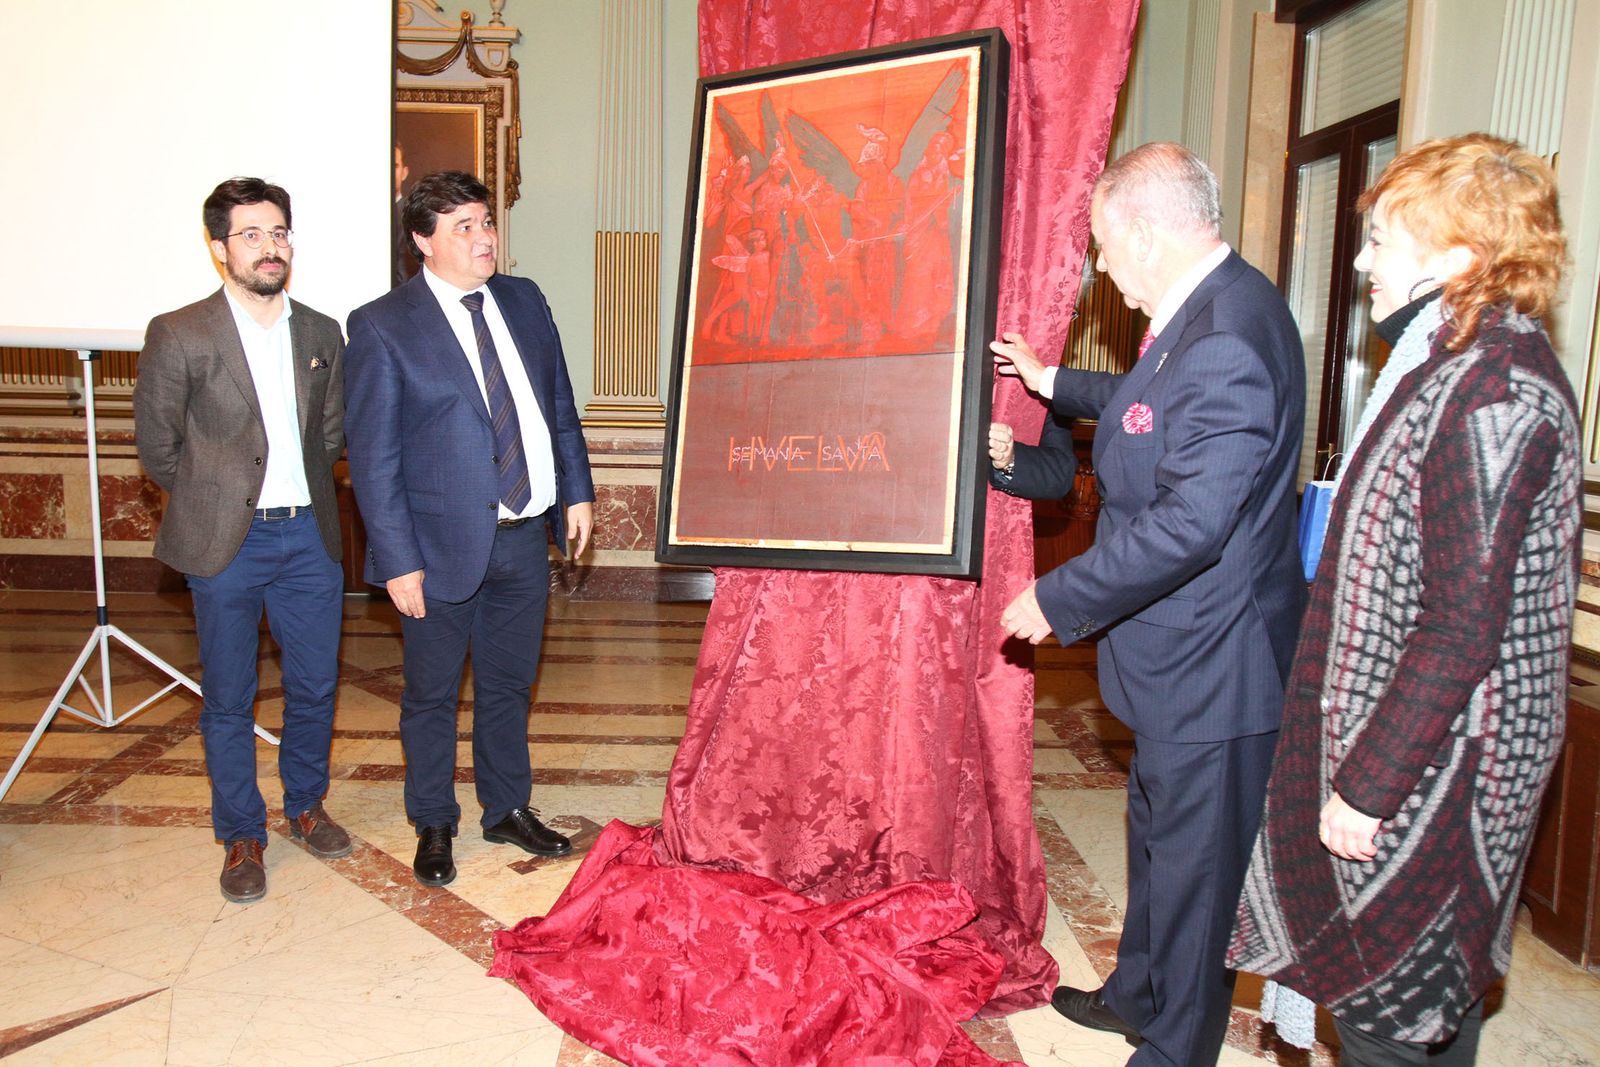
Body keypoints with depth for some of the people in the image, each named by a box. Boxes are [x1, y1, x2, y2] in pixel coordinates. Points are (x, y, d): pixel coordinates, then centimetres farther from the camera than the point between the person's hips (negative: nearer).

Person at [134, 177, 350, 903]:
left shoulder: (322, 334, 6)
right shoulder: (179, 335, -6)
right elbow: (156, 444, 1)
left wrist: (300, 495, 11)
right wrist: (213, 501, 8)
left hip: (309, 536, 4)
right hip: (226, 544, -3)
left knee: (315, 687, 12)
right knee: (228, 700, 8)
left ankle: (305, 806, 34)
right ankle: (241, 836, 25)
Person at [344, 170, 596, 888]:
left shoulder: (524, 300, 6)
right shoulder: (382, 326, -10)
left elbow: (559, 405, 14)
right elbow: (372, 456, -10)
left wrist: (577, 491, 8)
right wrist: (398, 560, -13)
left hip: (526, 536, 5)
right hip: (445, 543, -4)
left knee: (508, 686, 18)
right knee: (431, 694, 12)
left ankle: (508, 810, 36)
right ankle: (433, 826, 32)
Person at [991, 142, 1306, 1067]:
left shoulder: (1226, 341, -28)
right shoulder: (1215, 308, 6)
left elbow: (1188, 525, -31)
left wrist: (1056, 599, -21)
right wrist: (1053, 383, 31)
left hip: (1210, 668, -11)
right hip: (1186, 654, 11)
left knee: (1194, 866, 9)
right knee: (1160, 840, 25)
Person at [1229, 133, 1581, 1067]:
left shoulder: (1491, 390, -22)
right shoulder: (1467, 363, 10)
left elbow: (1463, 624, -24)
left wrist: (1369, 781, -20)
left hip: (1427, 766, -10)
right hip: (1438, 754, 10)